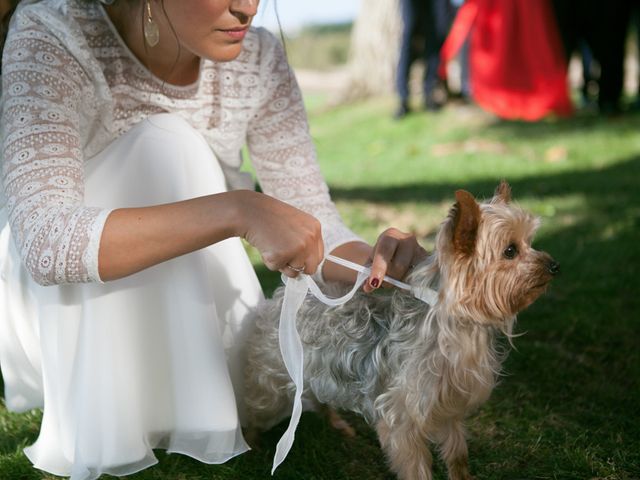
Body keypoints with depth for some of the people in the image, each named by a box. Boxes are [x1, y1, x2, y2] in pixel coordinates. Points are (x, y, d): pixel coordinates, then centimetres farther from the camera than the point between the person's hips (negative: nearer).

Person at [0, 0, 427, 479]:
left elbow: (314, 225, -11)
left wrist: (376, 262, -34)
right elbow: (45, 244, -41)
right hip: (50, 304, -3)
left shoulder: (258, 59, -14)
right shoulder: (51, 41, -27)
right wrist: (237, 210, -50)